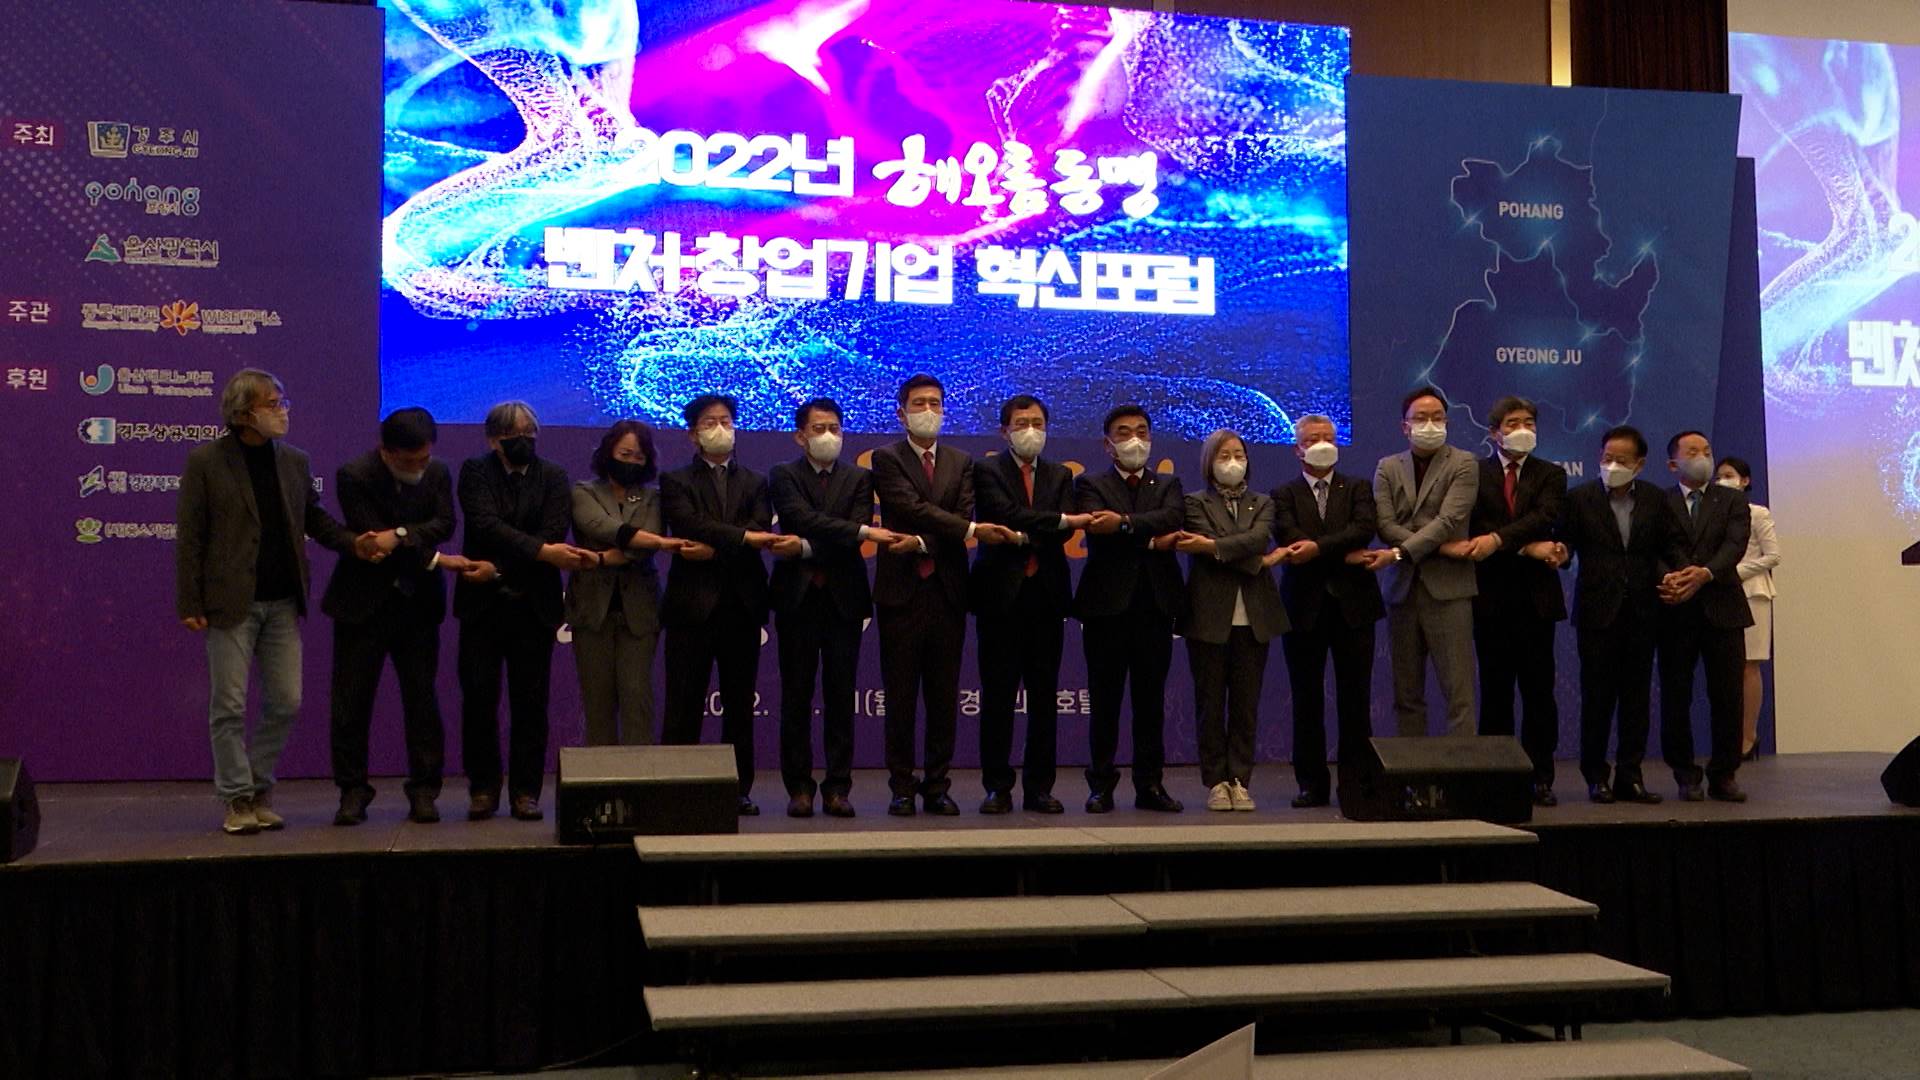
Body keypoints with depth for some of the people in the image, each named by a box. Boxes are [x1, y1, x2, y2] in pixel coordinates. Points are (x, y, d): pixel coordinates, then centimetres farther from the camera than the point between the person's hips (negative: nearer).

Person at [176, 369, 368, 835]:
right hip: (231, 603, -4)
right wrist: (190, 604, -9)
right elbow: (189, 536, -4)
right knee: (229, 706, 1)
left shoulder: (294, 462, 9)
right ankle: (237, 799, 12)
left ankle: (259, 791, 21)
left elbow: (314, 517, 17)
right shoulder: (205, 461, -4)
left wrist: (352, 542, -3)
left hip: (283, 602, 5)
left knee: (285, 702, 6)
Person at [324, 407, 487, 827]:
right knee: (351, 701, 0)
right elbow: (371, 543, -16)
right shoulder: (355, 476, -12)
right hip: (363, 603, -3)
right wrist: (435, 560, -16)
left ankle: (424, 791, 9)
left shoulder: (437, 473, 1)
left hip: (417, 603, 3)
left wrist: (401, 535, -26)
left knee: (422, 699, 3)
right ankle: (353, 791, 10)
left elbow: (444, 524, -9)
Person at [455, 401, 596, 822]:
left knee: (531, 702, 2)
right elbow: (487, 524, -15)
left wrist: (501, 567, -17)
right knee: (479, 697, -1)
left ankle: (526, 791, 9)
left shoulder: (553, 477, 7)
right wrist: (541, 552, -27)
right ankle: (483, 789, 11)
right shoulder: (475, 471, 2)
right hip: (483, 603, -1)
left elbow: (554, 533, -7)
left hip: (534, 606, 1)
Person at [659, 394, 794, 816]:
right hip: (692, 605, -3)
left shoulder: (755, 483, 15)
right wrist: (743, 537, -21)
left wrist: (713, 549, -14)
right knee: (684, 706, -2)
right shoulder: (676, 481, 7)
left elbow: (759, 532, -3)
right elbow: (690, 524, -12)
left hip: (743, 605, 3)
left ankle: (739, 789, 12)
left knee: (740, 704, 6)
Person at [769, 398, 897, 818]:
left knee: (841, 695, 2)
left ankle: (837, 788, 6)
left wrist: (810, 549, -12)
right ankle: (799, 787, 7)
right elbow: (804, 519, -12)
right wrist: (864, 532, -20)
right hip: (798, 595, -1)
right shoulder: (784, 475, 5)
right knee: (796, 696, 1)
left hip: (843, 596, 1)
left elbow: (857, 531, -3)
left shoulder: (859, 477, 11)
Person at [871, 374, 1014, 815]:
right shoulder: (887, 459, 2)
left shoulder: (961, 462, 13)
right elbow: (914, 508, -11)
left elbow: (963, 515, 0)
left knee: (944, 696, 5)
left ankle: (937, 785, 12)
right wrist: (972, 530, -17)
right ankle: (902, 787, 8)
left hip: (948, 591, 3)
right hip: (901, 590, -3)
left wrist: (923, 543, -15)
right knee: (900, 696, 1)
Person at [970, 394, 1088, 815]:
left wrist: (1024, 536, -14)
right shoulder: (987, 471, 3)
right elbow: (1008, 514, -14)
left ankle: (1039, 787, 11)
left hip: (1046, 594, 4)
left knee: (1045, 696, 5)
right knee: (998, 695, 0)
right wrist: (1062, 520, -14)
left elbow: (1062, 532, 1)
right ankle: (998, 786, 6)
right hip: (1001, 594, -3)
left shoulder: (1060, 476, 15)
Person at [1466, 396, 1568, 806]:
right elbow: (1475, 525, -5)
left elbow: (1545, 517, -9)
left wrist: (1498, 540, -22)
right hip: (1491, 595, -1)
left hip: (1536, 595, 1)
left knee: (1539, 690, 2)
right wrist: (1529, 548, -13)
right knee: (1495, 690, 3)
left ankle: (1541, 778, 7)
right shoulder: (1475, 473, 7)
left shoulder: (1550, 475, 9)